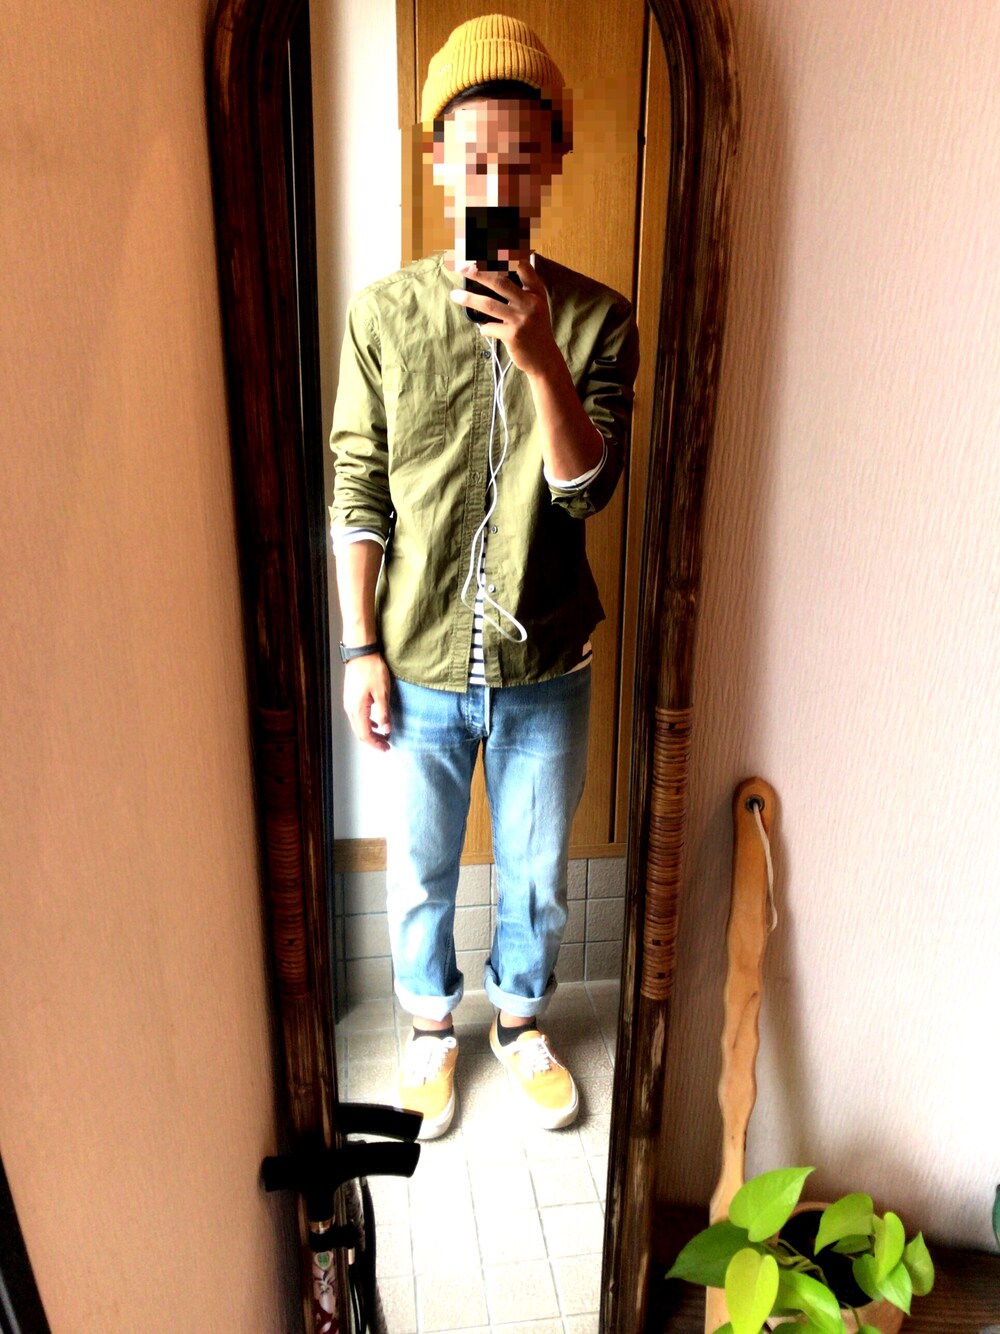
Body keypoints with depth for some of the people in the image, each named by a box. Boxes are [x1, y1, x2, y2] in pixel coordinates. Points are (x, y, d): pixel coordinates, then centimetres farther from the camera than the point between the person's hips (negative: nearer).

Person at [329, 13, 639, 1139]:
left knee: (535, 874, 19)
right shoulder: (384, 313, -5)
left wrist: (539, 357, -29)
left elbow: (586, 488, -14)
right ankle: (430, 1023, 46)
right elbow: (357, 496, -2)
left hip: (544, 672, 1)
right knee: (418, 874, 18)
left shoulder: (596, 318, -5)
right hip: (419, 667, 0)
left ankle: (520, 1015, 47)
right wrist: (361, 648, -4)